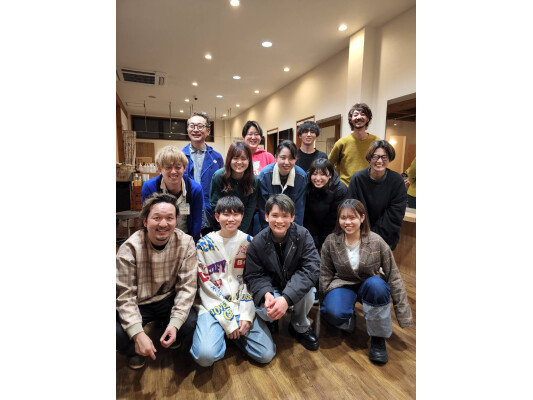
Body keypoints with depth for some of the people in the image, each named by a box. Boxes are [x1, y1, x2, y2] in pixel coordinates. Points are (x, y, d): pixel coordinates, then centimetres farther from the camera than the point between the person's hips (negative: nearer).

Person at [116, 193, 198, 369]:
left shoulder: (186, 244, -15)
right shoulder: (129, 248, -19)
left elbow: (187, 286, -14)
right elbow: (125, 295, -19)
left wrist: (175, 323, -24)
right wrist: (138, 334, -28)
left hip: (169, 300, 1)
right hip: (137, 303, -1)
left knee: (191, 323, -24)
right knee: (119, 332, -27)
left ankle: (174, 343, 16)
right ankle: (134, 352, 13)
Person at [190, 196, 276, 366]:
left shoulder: (249, 242, 4)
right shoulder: (204, 245, -4)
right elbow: (207, 287, -7)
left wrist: (247, 314, -9)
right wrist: (227, 321, -12)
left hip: (242, 304, 2)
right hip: (213, 307, -2)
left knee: (266, 354, -11)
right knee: (205, 355, -25)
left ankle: (235, 335, 15)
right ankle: (220, 333, 9)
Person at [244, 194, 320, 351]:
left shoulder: (302, 235, -18)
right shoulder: (257, 243, -16)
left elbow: (312, 267, -26)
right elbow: (254, 276, -11)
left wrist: (287, 298, -38)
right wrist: (267, 294, -35)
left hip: (296, 286, 1)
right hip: (270, 288, 0)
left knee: (308, 291, -32)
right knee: (264, 311, -30)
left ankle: (300, 327, 2)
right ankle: (271, 320, 13)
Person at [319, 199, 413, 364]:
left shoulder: (376, 242, -16)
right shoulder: (330, 242, -12)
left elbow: (394, 278, -11)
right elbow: (325, 274, -1)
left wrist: (403, 313, -11)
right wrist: (324, 300, -5)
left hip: (371, 286, 0)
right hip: (343, 285, 0)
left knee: (376, 284, -37)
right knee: (333, 312, -32)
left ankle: (378, 338, -14)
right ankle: (348, 319, 7)